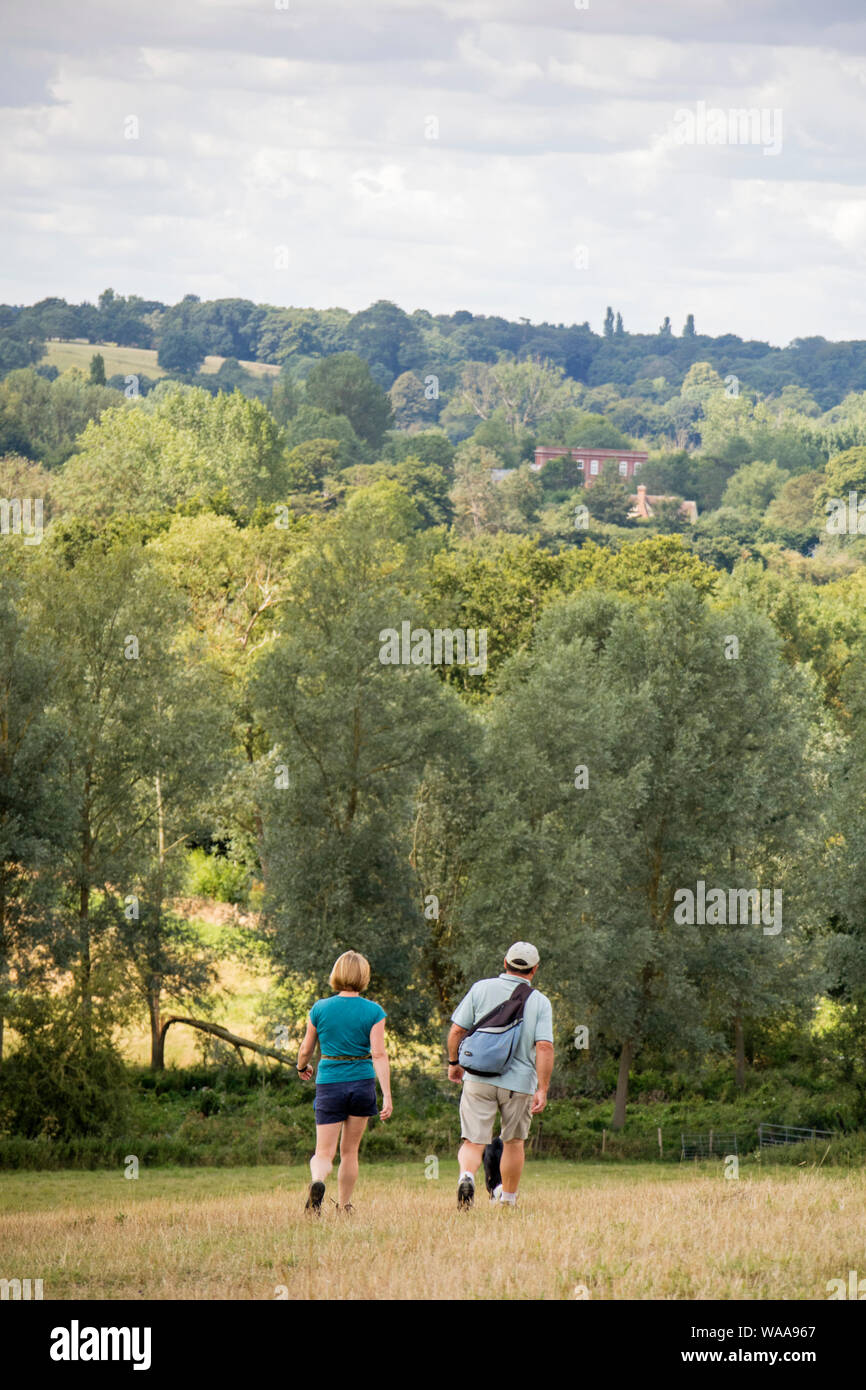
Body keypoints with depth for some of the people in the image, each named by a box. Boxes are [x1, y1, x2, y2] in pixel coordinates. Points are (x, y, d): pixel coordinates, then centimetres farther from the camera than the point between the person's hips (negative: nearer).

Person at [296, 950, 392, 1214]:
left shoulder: (320, 1009, -2)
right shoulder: (373, 1011, -5)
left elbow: (306, 1049, 6)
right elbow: (379, 1054, -12)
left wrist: (302, 1068, 29)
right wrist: (387, 1096, -13)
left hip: (329, 1084, 0)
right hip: (362, 1083, 0)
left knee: (324, 1153, 0)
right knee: (350, 1151, 15)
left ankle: (317, 1181, -32)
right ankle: (344, 1208, 20)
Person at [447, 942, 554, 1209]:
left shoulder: (481, 989, 0)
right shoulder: (540, 1002, -1)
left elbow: (457, 1030, 1)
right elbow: (545, 1047, -10)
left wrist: (454, 1062, 17)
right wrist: (542, 1090, -9)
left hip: (479, 1079, 0)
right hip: (519, 1082, 0)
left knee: (473, 1141, 0)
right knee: (513, 1142, 20)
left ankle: (466, 1175, -30)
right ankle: (508, 1198, 31)